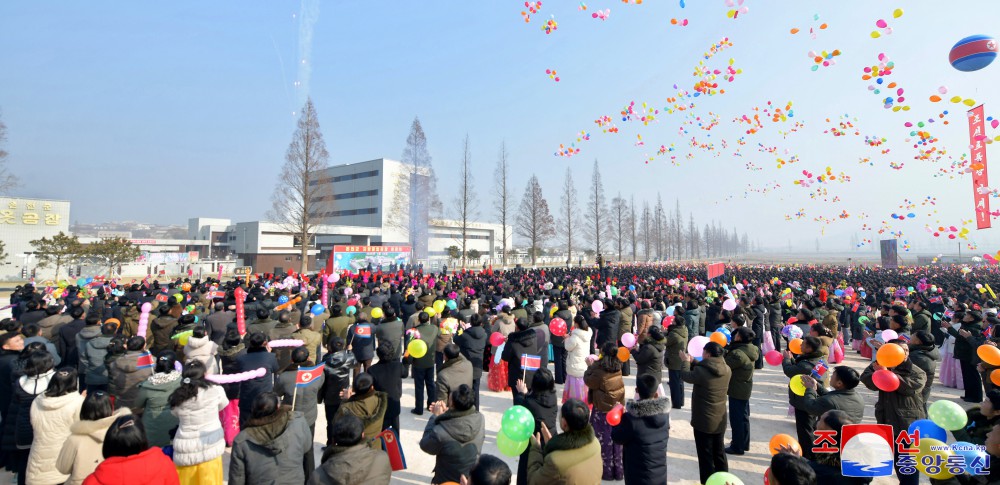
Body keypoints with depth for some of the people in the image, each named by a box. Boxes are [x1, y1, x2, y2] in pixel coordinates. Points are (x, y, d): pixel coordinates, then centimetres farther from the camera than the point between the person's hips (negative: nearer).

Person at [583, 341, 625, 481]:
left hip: (603, 410, -6)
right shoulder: (617, 368, -3)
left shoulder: (600, 371, -23)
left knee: (604, 440, 7)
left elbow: (588, 381, -9)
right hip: (617, 408, 6)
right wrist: (595, 365, 4)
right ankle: (618, 469, 28)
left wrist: (591, 366, 0)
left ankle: (607, 470, 17)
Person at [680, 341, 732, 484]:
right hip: (720, 421, 6)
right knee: (719, 454, 22)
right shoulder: (726, 370, -7)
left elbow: (685, 375, -6)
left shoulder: (700, 371, -25)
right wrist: (693, 362, 12)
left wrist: (686, 361, 10)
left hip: (703, 421, -6)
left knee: (706, 456, 6)